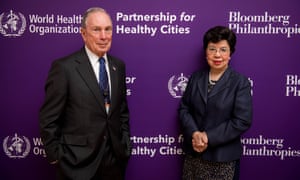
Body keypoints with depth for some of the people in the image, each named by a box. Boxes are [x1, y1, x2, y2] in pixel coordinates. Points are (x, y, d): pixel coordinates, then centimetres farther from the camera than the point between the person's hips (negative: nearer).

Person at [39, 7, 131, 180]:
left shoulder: (118, 66, 4)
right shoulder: (64, 67, -13)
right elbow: (48, 119, -9)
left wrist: (126, 143, 8)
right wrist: (56, 156, -8)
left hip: (115, 158, 5)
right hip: (78, 161, -5)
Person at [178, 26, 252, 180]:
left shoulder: (240, 82, -6)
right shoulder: (196, 77, 6)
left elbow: (242, 121, -13)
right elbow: (184, 108, 3)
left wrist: (208, 137, -17)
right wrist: (194, 133, -14)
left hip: (223, 157, -3)